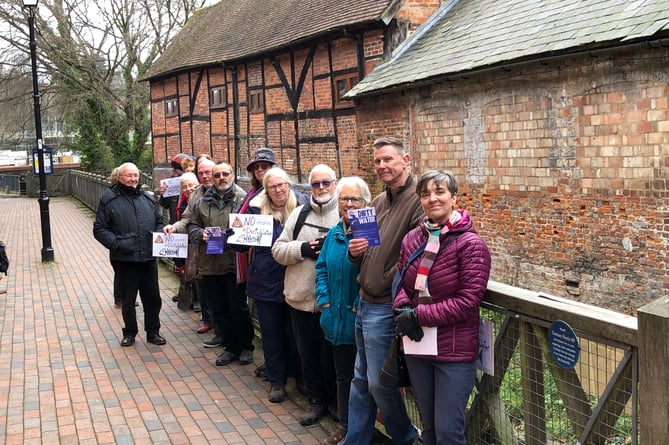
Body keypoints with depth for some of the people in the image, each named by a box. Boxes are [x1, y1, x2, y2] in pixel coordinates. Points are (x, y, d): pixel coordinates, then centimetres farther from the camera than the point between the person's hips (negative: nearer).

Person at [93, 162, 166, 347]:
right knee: (128, 299, 9)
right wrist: (116, 243, -16)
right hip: (124, 260, -3)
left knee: (153, 297, 10)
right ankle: (129, 332, 26)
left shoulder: (148, 198, 11)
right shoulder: (109, 200, -3)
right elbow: (99, 229, -4)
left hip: (148, 258, 4)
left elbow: (159, 222, 21)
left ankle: (153, 331, 25)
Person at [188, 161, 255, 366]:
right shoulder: (203, 202, 10)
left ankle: (246, 346, 21)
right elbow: (192, 226, 17)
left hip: (235, 263, -4)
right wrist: (201, 234, -4)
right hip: (210, 264, 5)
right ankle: (230, 347, 25)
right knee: (218, 310, 11)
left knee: (239, 309, 4)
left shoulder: (243, 199, -3)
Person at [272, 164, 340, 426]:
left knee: (331, 354, 9)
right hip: (301, 297, 4)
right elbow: (278, 250, 5)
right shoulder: (299, 214, 8)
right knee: (308, 353, 14)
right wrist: (302, 249, -11)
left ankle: (337, 402, 28)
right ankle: (317, 400, 31)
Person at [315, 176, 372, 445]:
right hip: (337, 319, 7)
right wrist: (324, 299, 4)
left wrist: (362, 304, -20)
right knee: (343, 375, 18)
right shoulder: (334, 233, 10)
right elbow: (322, 267, 15)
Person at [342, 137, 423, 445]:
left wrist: (388, 282, -13)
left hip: (384, 307, -8)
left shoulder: (418, 201, -15)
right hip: (365, 303, 8)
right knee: (361, 378, 16)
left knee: (379, 382, 4)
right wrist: (354, 252, -4)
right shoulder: (378, 202, 12)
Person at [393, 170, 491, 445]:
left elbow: (468, 301, -18)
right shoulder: (412, 239, 4)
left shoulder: (470, 244, -14)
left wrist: (418, 315, -17)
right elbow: (401, 283, 12)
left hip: (454, 351, -6)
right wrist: (402, 309, -10)